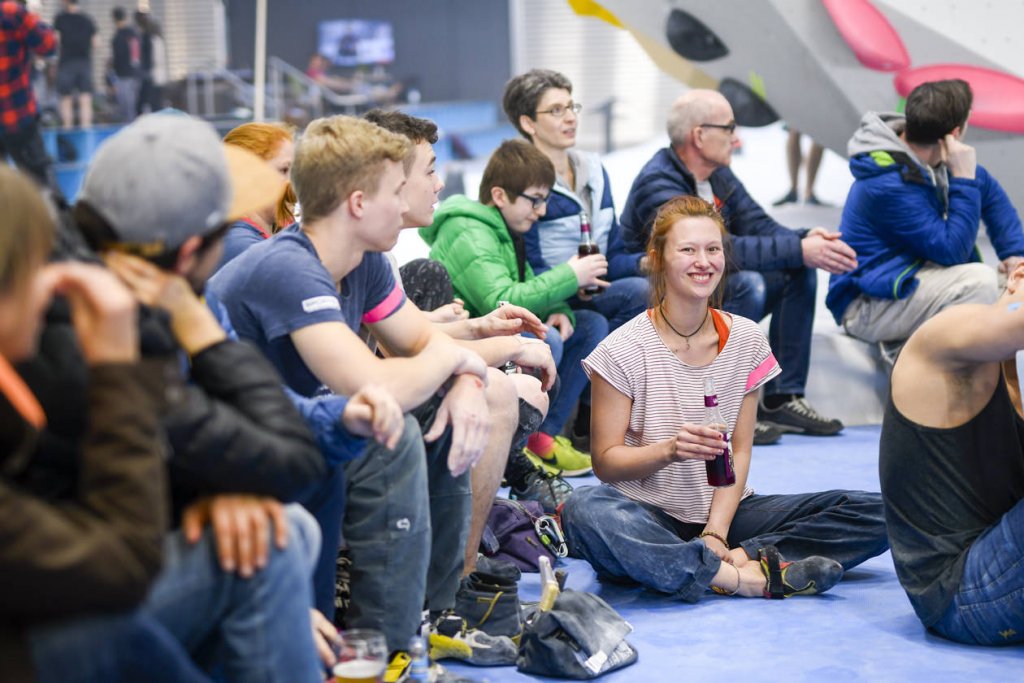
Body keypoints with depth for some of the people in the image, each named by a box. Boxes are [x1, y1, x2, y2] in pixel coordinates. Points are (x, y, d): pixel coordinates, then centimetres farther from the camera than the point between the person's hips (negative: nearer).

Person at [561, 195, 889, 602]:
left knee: (874, 513, -12)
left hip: (721, 512, 3)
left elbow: (739, 451, 2)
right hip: (650, 517, -3)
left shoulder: (746, 341, 3)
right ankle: (749, 577, -34)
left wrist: (716, 532, -12)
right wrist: (670, 450, -26)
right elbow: (605, 461, -7)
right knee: (585, 511, -39)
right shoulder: (625, 350, -7)